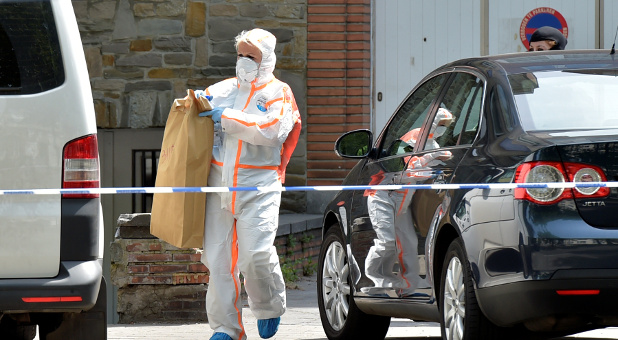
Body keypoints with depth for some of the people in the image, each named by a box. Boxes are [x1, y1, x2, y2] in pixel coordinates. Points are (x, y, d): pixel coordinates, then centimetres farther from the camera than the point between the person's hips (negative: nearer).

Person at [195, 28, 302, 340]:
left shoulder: (278, 93, 4)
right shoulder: (223, 89, 18)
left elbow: (270, 130, -13)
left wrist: (227, 117, -13)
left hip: (258, 186, -5)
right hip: (219, 183, 5)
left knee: (256, 255, -15)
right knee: (216, 256, 0)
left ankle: (269, 310, 12)